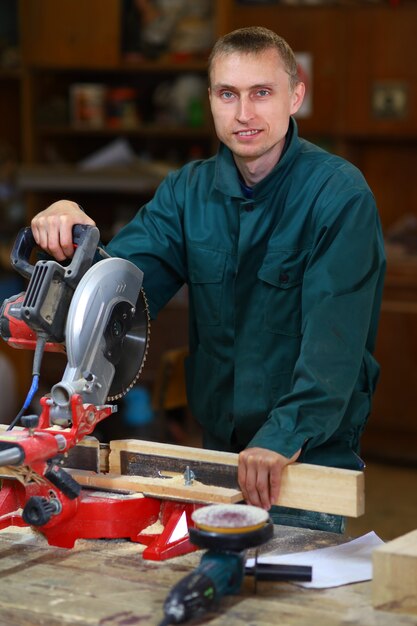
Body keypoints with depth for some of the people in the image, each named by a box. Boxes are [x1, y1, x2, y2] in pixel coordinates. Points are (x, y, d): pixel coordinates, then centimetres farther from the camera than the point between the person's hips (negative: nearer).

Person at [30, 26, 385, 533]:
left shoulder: (339, 195, -14)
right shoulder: (188, 191, 4)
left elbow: (334, 338, -25)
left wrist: (283, 436, -37)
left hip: (309, 460, -5)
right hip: (215, 452, 5)